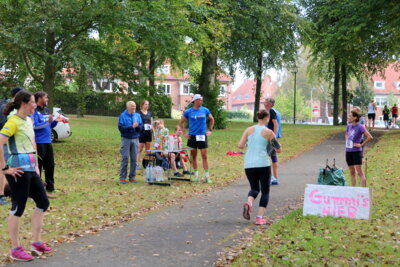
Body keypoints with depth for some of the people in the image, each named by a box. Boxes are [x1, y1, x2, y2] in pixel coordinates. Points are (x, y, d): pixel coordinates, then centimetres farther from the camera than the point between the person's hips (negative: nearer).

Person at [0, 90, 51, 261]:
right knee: (18, 208, -1)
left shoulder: (29, 121, 12)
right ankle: (15, 250, 10)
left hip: (30, 169, 9)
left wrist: (36, 165, 18)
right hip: (18, 170, -9)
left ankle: (36, 243, 23)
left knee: (43, 203, 13)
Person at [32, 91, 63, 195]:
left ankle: (50, 187, 23)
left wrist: (55, 121, 1)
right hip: (39, 142, -8)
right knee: (38, 166, -2)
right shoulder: (34, 111, -10)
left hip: (48, 142, 8)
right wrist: (47, 122, -27)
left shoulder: (46, 110, 14)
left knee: (50, 165, 13)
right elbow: (35, 126, -19)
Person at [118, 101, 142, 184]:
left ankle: (132, 177, 13)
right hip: (126, 139, -4)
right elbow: (121, 128, -10)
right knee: (125, 158, -4)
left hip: (135, 139, 4)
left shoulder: (138, 115, 10)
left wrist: (138, 126, -15)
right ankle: (122, 177, 2)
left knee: (134, 159, 5)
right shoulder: (122, 116, -2)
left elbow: (141, 127, 8)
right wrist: (131, 126, -18)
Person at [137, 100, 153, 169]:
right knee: (140, 149, -4)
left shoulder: (150, 113, 12)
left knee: (148, 149, 8)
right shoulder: (139, 113, -3)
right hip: (141, 133, -5)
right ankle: (137, 164, 0)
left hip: (148, 133, 5)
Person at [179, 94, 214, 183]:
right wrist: (184, 133, 4)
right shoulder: (188, 112, -1)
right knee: (194, 156, 6)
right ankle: (196, 175, 17)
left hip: (202, 136, 0)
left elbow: (211, 119, 17)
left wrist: (210, 130, 10)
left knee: (204, 156, -3)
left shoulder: (205, 110, 2)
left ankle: (207, 176, 0)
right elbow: (181, 122, 10)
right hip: (192, 136, 0)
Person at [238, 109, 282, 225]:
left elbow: (240, 145, 0)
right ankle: (260, 217, 1)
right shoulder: (268, 132, -2)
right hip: (263, 164, -3)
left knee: (254, 188, 19)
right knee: (265, 191, 11)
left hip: (249, 164, 3)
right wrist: (276, 144, 22)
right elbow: (279, 150, 1)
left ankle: (249, 203, -13)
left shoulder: (249, 130, 6)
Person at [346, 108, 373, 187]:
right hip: (348, 151, 7)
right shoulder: (349, 126, 6)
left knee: (360, 172, -8)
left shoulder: (360, 127, -14)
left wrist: (361, 144, -14)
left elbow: (370, 137, -19)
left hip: (356, 151, -7)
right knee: (352, 172, 13)